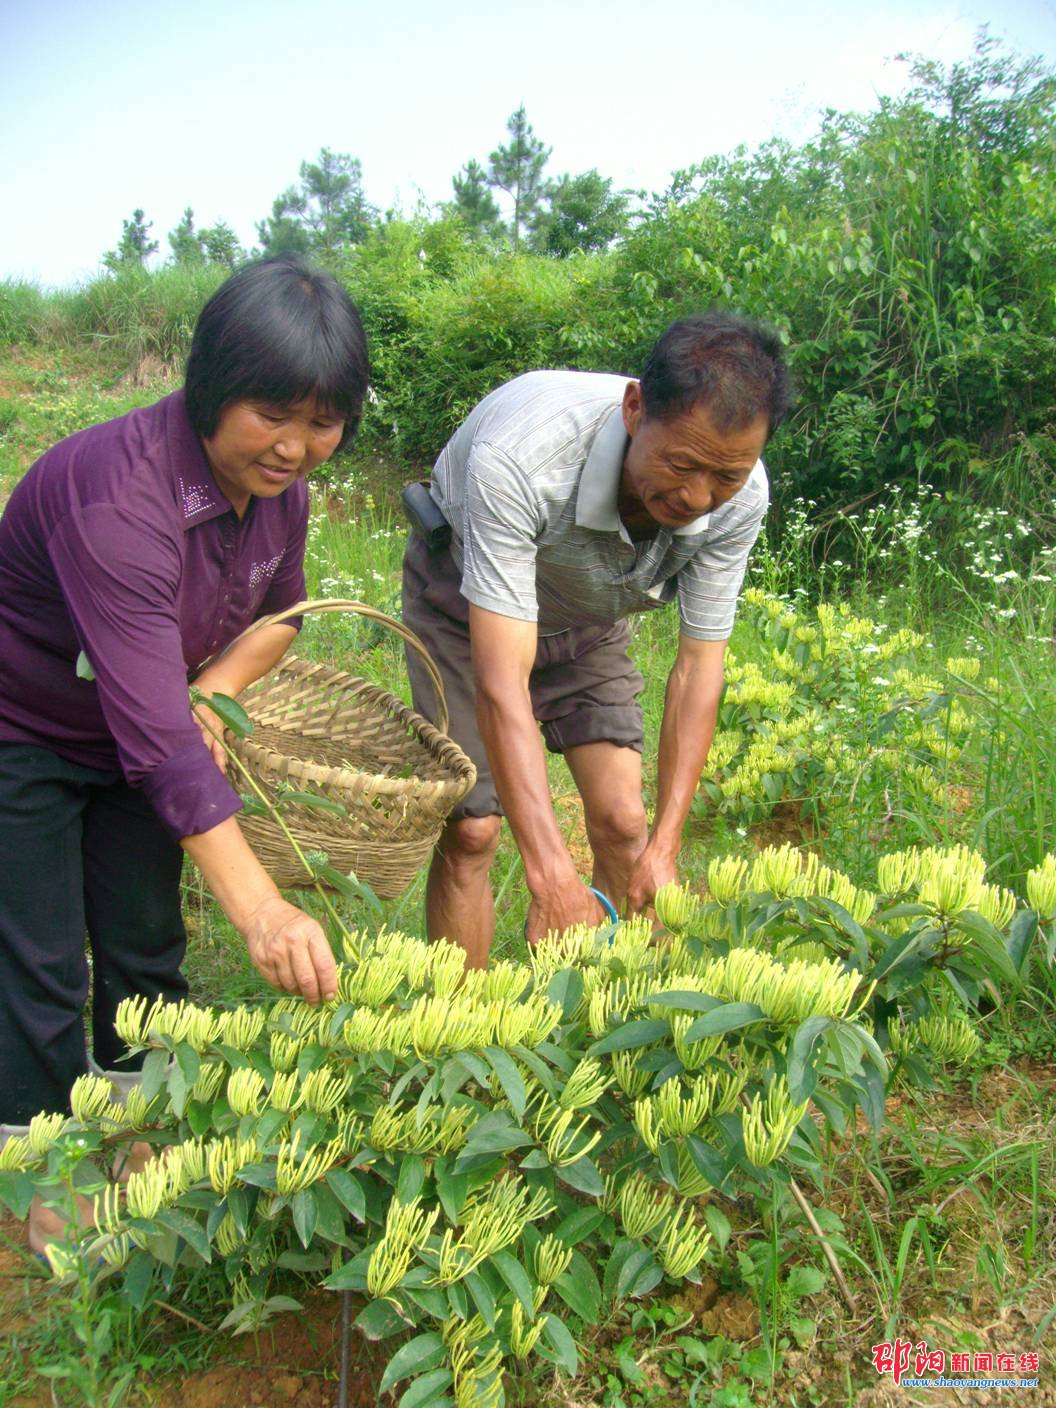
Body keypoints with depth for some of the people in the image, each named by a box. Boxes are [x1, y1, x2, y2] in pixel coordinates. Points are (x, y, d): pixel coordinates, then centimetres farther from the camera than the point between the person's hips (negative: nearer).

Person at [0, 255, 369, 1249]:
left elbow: (276, 612, 6)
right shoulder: (118, 495, -38)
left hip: (128, 743, 6)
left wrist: (217, 688, -16)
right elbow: (157, 736, -44)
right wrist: (260, 911, -49)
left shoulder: (276, 479, -14)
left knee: (146, 949, 13)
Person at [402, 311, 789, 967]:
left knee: (623, 820, -8)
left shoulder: (740, 497, -27)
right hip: (467, 599, -3)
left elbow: (699, 668, -19)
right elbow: (500, 685, -45)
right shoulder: (518, 458, -43)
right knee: (471, 828, -12)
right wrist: (552, 877, -51)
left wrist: (665, 846, -25)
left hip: (590, 615, 4)